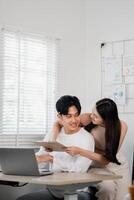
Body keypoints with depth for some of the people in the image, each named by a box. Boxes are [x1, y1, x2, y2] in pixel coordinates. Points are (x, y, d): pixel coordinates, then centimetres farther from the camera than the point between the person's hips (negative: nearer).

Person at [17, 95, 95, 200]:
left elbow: (80, 167, -17)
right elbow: (36, 162, 6)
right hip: (52, 190, 5)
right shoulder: (52, 136, 11)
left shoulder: (87, 138, -6)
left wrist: (52, 159, -14)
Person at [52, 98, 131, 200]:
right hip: (98, 168, 0)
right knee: (108, 187, -29)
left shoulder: (121, 126, -21)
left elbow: (106, 159, -24)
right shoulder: (88, 119, -19)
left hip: (119, 168, 1)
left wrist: (79, 151, -33)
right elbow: (58, 123, -6)